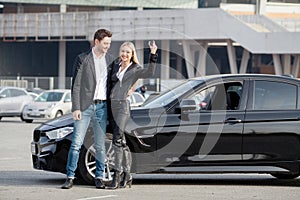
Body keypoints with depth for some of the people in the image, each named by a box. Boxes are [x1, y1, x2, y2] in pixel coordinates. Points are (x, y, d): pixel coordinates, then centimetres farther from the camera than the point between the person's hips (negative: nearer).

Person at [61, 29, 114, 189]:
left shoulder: (110, 60, 11)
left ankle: (99, 177, 13)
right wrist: (76, 108, -11)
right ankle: (70, 177, -2)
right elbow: (76, 85, -4)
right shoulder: (82, 59, -1)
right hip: (85, 106, -4)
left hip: (102, 106, 4)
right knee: (76, 143, -6)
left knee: (100, 145, 6)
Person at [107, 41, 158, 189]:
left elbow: (150, 73, -19)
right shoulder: (114, 65, 15)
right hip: (111, 105, 6)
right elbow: (108, 82, 26)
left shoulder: (135, 70, 0)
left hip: (122, 105, -6)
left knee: (117, 140, -15)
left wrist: (153, 55, -26)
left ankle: (117, 176, -16)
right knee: (121, 142, 8)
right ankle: (127, 176, 13)